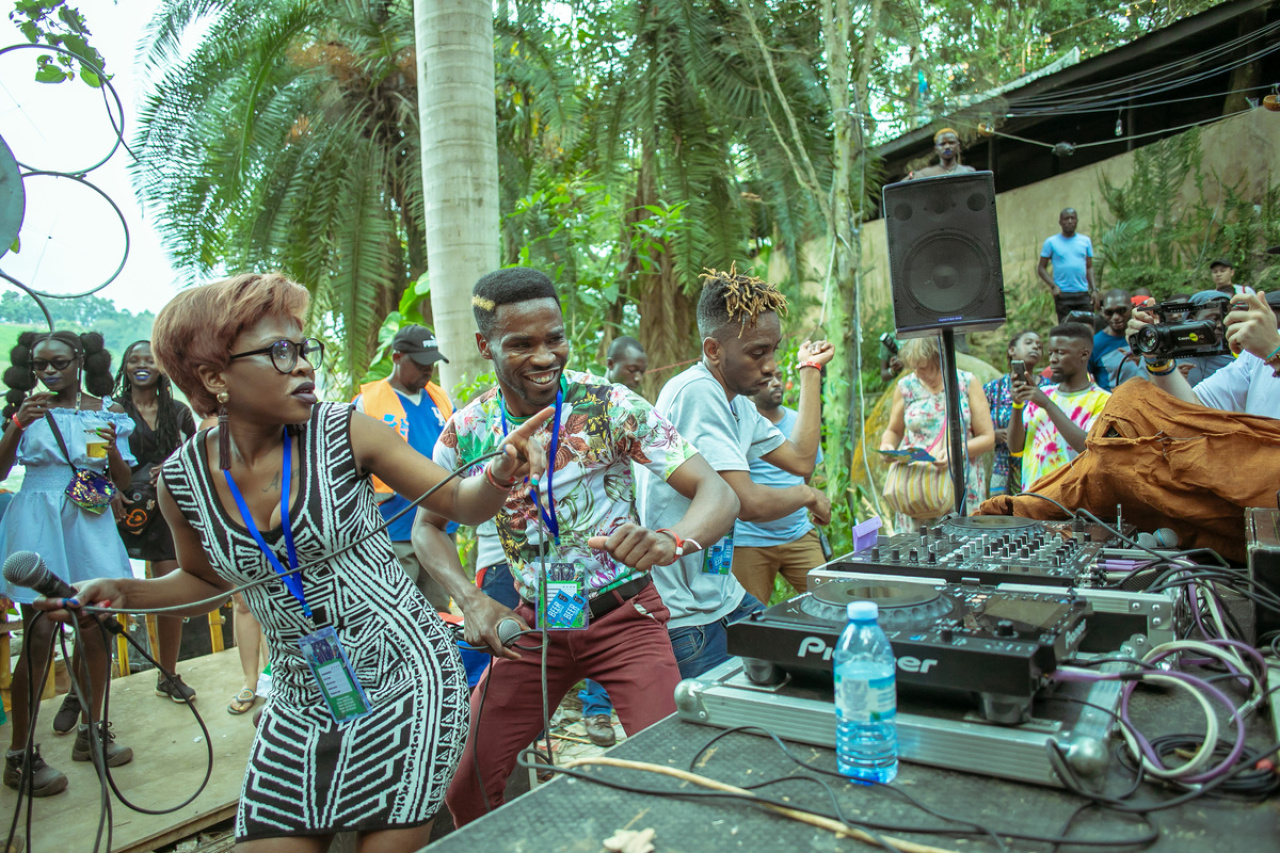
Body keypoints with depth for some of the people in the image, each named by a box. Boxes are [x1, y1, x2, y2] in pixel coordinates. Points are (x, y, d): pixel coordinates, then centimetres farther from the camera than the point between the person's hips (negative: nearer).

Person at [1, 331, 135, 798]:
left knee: (97, 629, 4)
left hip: (89, 525, 2)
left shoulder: (107, 411, 8)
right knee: (39, 635, -6)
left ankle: (90, 730, 21)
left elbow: (122, 482, 8)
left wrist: (114, 449, -11)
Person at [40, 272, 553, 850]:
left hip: (405, 682, -2)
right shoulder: (184, 479, -4)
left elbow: (461, 503, -6)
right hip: (300, 704, 3)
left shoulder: (343, 433, -12)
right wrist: (122, 593, -1)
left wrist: (500, 474, -26)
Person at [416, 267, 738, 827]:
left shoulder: (609, 406, -17)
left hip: (625, 617, -2)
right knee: (464, 784, 5)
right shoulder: (466, 433, -8)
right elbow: (427, 527, 7)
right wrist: (475, 602, -11)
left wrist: (670, 542, -45)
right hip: (536, 623, 3)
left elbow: (719, 494, -22)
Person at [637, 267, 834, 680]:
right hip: (686, 616, -9)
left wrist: (809, 370, 17)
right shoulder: (695, 393, -22)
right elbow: (748, 502, -27)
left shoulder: (737, 404, 9)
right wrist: (809, 495, -7)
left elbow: (801, 459, 10)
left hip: (722, 595, 10)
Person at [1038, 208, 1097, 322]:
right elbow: (1041, 269, 3)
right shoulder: (1051, 242, 4)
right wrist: (1053, 286, -12)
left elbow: (1089, 267, 15)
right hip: (1063, 295, -3)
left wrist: (1094, 289, 2)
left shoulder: (1086, 241, 13)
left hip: (1083, 294, 3)